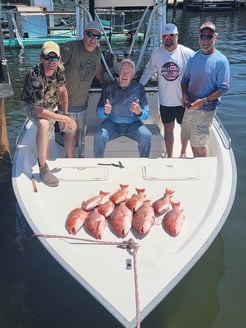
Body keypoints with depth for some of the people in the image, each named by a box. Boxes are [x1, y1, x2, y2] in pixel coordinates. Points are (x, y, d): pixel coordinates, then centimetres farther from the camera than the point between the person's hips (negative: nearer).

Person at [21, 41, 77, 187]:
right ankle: (43, 169, -27)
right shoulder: (35, 76, -41)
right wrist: (66, 119, -38)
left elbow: (62, 90, 0)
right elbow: (39, 111, -42)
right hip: (32, 104, -6)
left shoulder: (60, 69, -21)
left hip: (50, 105, 7)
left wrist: (65, 114, -2)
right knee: (43, 124, -37)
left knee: (47, 139, 17)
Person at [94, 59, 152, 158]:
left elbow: (146, 114, -3)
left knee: (146, 136, -27)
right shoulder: (109, 88, -2)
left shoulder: (138, 88, -2)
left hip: (132, 124, 0)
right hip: (112, 123, 0)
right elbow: (99, 112, -3)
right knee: (99, 136, -28)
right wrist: (105, 111, -27)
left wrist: (139, 112, -27)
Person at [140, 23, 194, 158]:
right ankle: (169, 157, 24)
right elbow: (149, 71, 12)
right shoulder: (156, 53, -3)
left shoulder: (188, 53, -12)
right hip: (165, 100, 2)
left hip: (183, 100, -1)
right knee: (168, 128, 11)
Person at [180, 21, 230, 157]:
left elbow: (223, 88, -13)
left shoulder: (220, 60, -12)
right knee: (184, 135, 21)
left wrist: (203, 101, -23)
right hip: (189, 105, 6)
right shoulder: (193, 57, 5)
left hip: (205, 109, -5)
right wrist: (185, 94, -6)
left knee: (198, 144, -1)